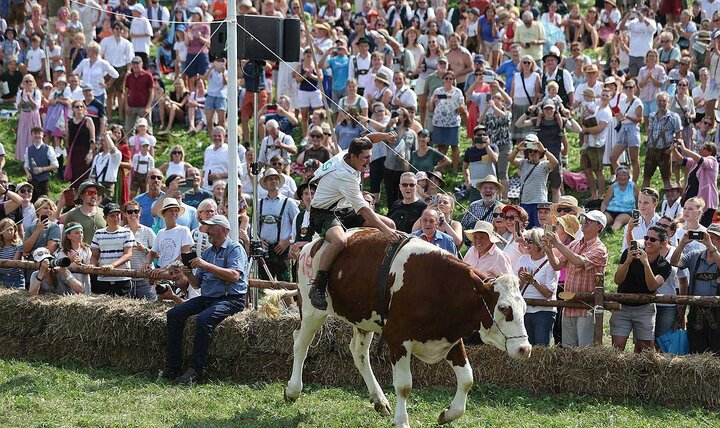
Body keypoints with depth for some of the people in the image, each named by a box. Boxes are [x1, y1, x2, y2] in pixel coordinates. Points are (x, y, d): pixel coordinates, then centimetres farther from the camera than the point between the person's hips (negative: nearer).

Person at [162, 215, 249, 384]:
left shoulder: (235, 249, -3)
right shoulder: (208, 252, 20)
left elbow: (234, 276, -21)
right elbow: (197, 284, 20)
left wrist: (206, 266, -21)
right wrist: (189, 274, -3)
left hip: (230, 298, -8)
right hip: (207, 298, 8)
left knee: (204, 318, -34)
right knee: (174, 314, -9)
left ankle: (196, 370, -29)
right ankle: (172, 366, -12)